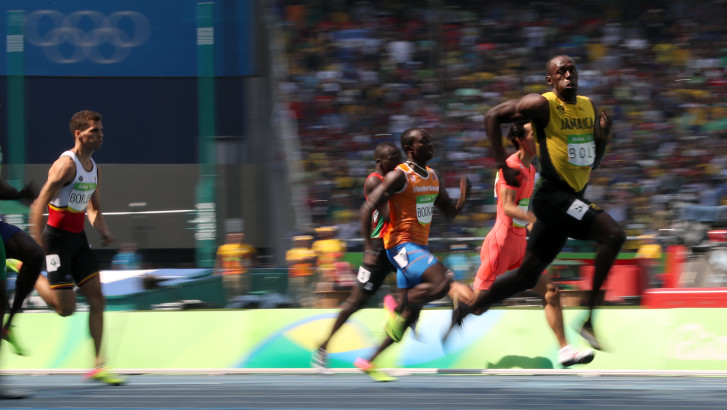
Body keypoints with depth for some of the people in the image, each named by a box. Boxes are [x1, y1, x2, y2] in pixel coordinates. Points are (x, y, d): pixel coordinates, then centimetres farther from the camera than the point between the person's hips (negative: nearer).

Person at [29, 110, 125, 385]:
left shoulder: (95, 170, 11)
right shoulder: (66, 165, -16)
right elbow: (39, 205, -19)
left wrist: (103, 230, 4)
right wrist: (35, 244, -25)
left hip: (78, 239, 8)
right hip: (58, 239, -8)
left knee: (97, 298, -1)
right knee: (66, 308, -7)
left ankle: (97, 366, 2)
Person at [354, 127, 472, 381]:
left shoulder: (433, 178, 13)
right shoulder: (399, 176, -11)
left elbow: (450, 213, 20)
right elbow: (367, 209, -14)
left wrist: (463, 198, -2)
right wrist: (369, 250, -19)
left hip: (420, 246, 9)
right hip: (401, 244, -9)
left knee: (410, 315, 7)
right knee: (441, 283, -28)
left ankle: (369, 362, 15)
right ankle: (399, 309, -9)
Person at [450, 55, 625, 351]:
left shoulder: (590, 108, 13)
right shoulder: (542, 105, -9)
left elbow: (593, 163, 20)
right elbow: (493, 116, -8)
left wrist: (603, 139, -1)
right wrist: (503, 165, -13)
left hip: (572, 198, 8)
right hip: (553, 194, -8)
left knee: (527, 276, 13)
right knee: (613, 234, -25)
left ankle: (467, 311, 28)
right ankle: (589, 320, -22)